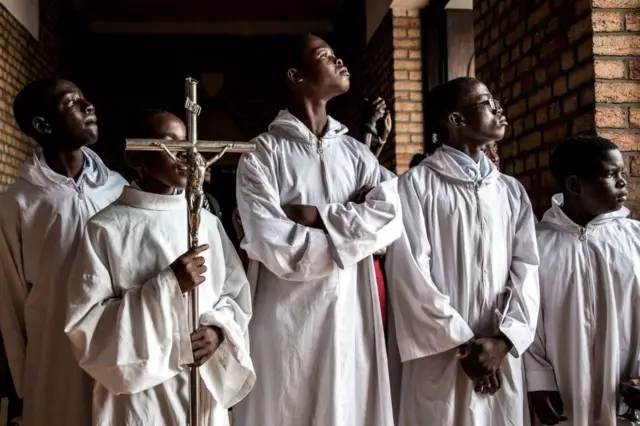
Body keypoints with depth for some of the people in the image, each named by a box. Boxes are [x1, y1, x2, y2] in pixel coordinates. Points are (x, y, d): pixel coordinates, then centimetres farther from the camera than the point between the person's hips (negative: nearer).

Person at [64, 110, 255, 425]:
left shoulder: (206, 222, 5)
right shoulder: (107, 229, -8)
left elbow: (237, 294, 10)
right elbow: (83, 324, -11)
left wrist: (219, 329, -11)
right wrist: (166, 286, -18)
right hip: (139, 395, -4)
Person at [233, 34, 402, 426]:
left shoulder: (358, 154, 11)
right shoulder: (263, 154, -4)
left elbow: (391, 219, -5)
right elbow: (274, 247, -16)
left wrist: (316, 216, -14)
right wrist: (353, 231, -7)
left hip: (351, 315, 4)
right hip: (287, 320, -4)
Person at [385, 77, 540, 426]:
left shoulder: (512, 191, 12)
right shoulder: (417, 184, -4)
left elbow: (526, 268, 5)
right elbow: (410, 273, -9)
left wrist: (504, 339, -9)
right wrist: (463, 344, -9)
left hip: (502, 357, 4)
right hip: (441, 357, -4)